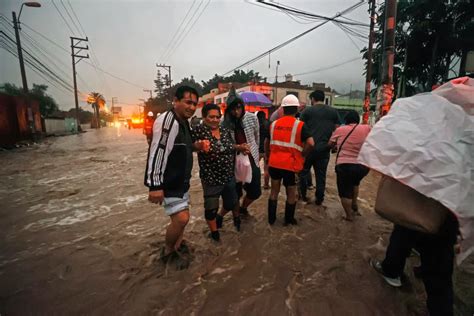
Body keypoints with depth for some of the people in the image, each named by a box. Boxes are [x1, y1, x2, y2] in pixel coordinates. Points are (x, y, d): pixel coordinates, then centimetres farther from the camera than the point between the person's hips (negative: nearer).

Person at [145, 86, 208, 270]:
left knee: (181, 217, 18)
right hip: (169, 182, -10)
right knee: (181, 218, -11)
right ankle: (168, 250, 16)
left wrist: (196, 146, 1)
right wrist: (156, 186, -28)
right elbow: (157, 153, -27)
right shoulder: (167, 121, -21)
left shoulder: (183, 121, 10)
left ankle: (177, 248, 37)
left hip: (181, 180, 10)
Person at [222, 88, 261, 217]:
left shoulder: (252, 118, -7)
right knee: (235, 193, 9)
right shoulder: (225, 122, -10)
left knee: (255, 192, 9)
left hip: (252, 160, 2)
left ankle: (243, 208, 41)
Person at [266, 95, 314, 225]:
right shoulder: (300, 125, -8)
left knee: (274, 191, 19)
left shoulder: (274, 124, 6)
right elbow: (311, 143, -19)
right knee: (291, 193, 16)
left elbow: (267, 142, 16)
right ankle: (289, 219, 31)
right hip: (291, 164, -3)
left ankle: (271, 219, 28)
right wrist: (301, 153, -3)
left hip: (274, 163, 4)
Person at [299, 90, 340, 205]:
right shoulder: (333, 112, 9)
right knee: (321, 174, 10)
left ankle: (303, 194, 21)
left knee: (304, 171, 15)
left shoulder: (307, 111, -1)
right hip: (324, 148, 3)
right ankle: (319, 199, 18)